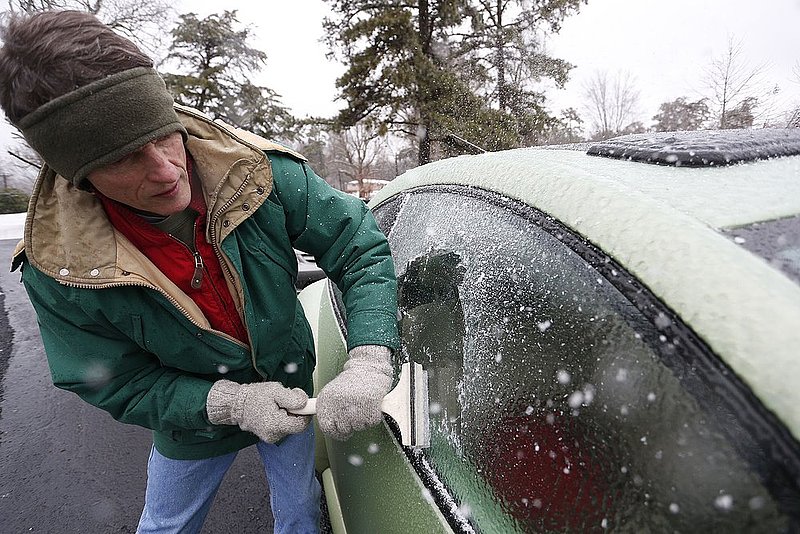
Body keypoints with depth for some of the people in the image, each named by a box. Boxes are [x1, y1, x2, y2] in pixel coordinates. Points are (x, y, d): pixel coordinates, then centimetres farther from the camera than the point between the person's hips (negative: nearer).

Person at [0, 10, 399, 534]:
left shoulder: (262, 172, -28)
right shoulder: (57, 270, -24)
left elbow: (362, 250, -24)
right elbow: (119, 386, -14)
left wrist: (368, 366, -37)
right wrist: (231, 401, -30)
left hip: (292, 394, 0)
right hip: (192, 420, 1)